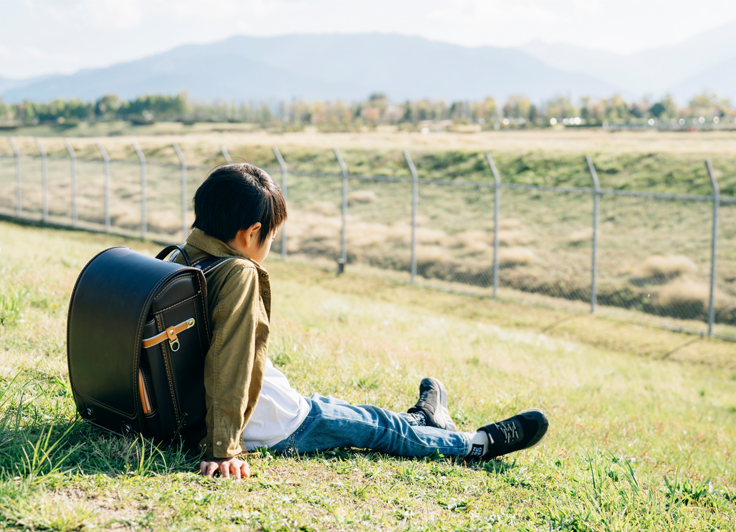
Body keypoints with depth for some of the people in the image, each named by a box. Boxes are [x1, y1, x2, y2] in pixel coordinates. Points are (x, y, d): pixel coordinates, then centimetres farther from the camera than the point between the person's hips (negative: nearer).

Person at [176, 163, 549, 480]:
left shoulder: (183, 260, 1)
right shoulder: (239, 274, -25)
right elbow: (230, 366, -31)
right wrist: (222, 449, -30)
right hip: (278, 430, -9)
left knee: (323, 405, 27)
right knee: (378, 427, 9)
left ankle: (420, 419, 49)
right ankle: (481, 444, 27)